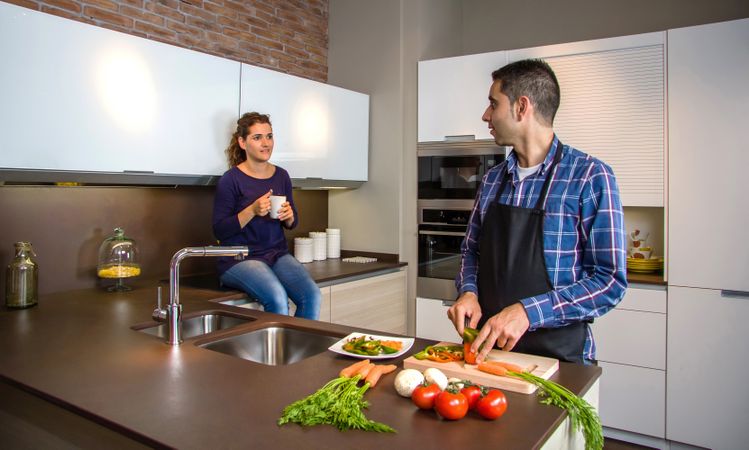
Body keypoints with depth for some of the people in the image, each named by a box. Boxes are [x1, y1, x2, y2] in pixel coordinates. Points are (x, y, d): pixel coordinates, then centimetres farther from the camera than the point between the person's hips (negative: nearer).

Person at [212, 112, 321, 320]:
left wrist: (289, 216, -6)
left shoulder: (281, 176, 9)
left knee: (312, 295, -21)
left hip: (278, 254, 5)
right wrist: (252, 210, -21)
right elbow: (219, 231, -8)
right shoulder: (231, 179, -6)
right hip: (240, 258, -4)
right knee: (278, 299, -30)